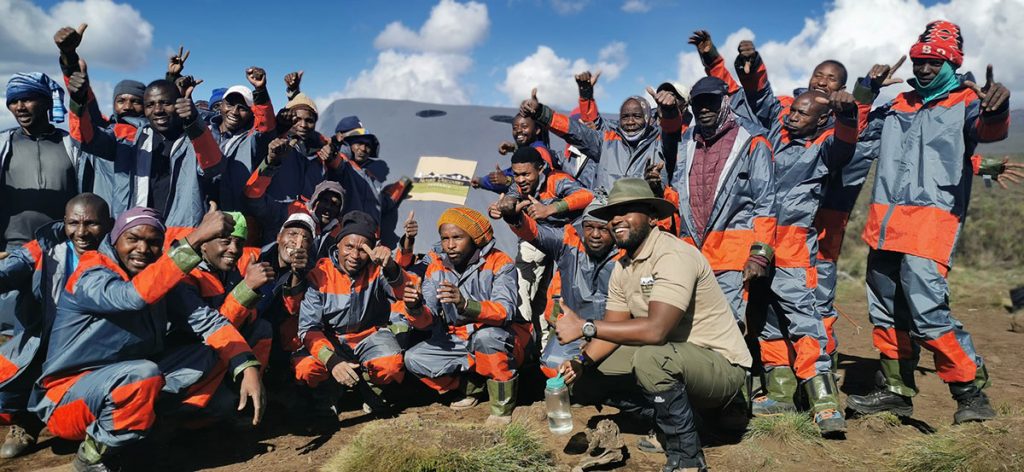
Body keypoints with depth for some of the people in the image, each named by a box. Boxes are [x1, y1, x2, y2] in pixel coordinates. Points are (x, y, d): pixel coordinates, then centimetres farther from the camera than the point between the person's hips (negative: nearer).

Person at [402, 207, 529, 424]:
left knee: (486, 336, -37)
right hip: (458, 340, 5)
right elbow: (427, 322, -10)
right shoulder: (437, 266, -4)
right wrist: (415, 309, -35)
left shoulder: (499, 263, -17)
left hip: (501, 340, -4)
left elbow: (505, 311, -33)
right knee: (414, 359, -15)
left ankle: (502, 408, -17)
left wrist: (465, 304, -51)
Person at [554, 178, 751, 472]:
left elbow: (655, 329, -35)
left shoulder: (673, 256, -23)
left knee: (651, 356, -36)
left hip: (721, 365, -8)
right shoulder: (622, 267, 5)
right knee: (592, 367, 0)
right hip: (670, 360, 8)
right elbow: (613, 330, 3)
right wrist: (583, 362, -16)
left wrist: (585, 327, -30)